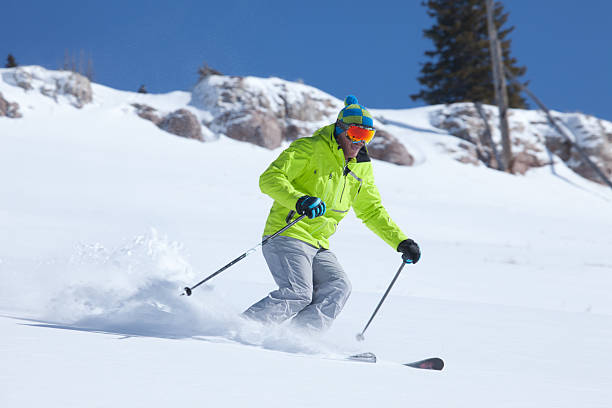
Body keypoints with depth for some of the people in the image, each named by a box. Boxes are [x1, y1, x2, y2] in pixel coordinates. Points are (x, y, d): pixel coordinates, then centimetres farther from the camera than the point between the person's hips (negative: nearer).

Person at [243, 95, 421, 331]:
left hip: (318, 245, 7)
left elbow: (372, 211, 26)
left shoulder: (361, 168, 14)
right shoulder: (310, 149, -7)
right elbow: (270, 179, -16)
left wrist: (401, 242, 15)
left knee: (338, 288, -17)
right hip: (287, 234, -7)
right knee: (297, 295, -24)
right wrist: (299, 200, -33)